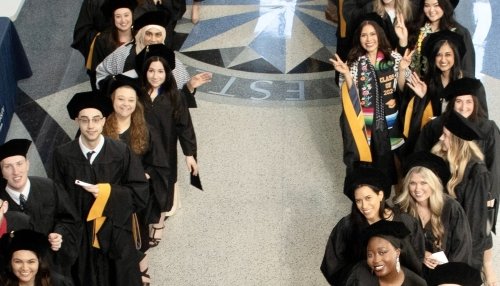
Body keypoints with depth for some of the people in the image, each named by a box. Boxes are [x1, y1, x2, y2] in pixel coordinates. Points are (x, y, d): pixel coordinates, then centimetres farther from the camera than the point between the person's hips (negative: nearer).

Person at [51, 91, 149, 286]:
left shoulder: (122, 152, -8)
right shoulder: (63, 155, -6)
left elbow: (140, 194, -7)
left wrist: (109, 192, -19)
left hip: (116, 239, -1)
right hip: (79, 240, 1)